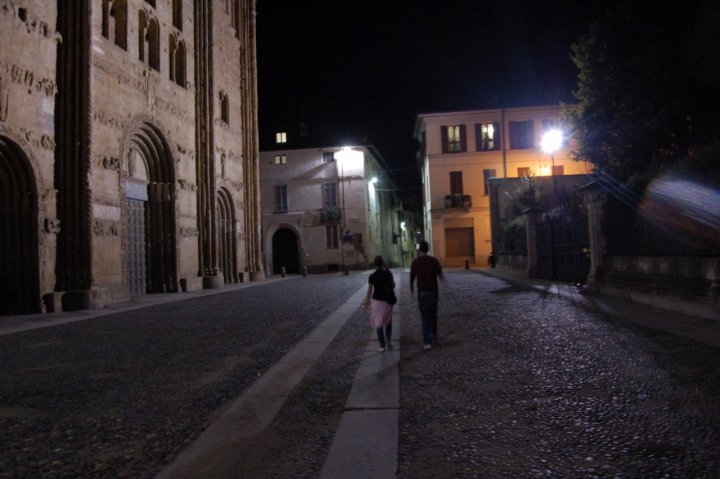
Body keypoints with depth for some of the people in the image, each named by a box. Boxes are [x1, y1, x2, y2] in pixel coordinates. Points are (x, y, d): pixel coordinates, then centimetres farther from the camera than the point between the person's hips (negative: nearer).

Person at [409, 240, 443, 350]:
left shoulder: (415, 262, -6)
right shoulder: (434, 261, -4)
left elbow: (412, 277, 4)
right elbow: (441, 275, 2)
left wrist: (411, 287, 25)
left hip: (422, 292, -1)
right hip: (433, 291, 2)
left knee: (425, 317, 4)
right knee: (433, 315, 20)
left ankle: (427, 342, -5)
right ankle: (434, 338, 29)